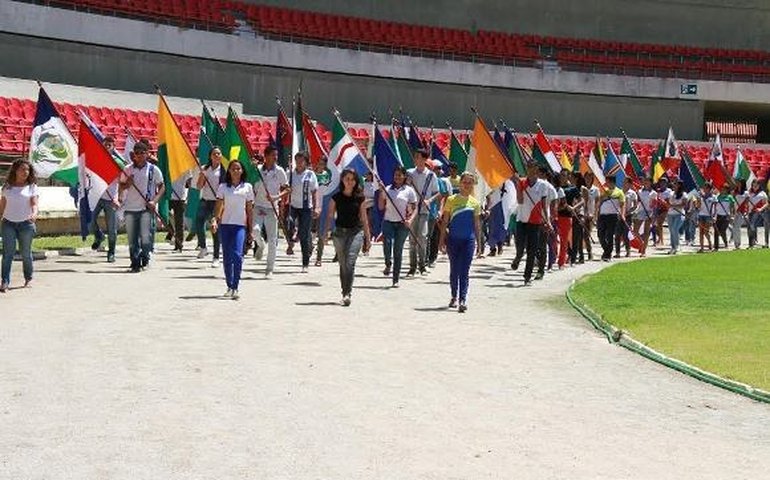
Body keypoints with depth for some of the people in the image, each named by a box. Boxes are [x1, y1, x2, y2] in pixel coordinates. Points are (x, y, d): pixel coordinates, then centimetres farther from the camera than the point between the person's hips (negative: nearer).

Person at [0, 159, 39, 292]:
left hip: (26, 223, -1)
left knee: (25, 253, 7)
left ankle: (28, 278, 25)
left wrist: (34, 213, -28)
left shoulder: (32, 186, 3)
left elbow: (34, 203, -8)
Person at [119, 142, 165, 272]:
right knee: (132, 239, 4)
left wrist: (154, 201, -10)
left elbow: (162, 187, 4)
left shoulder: (153, 170, 2)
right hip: (130, 208, 3)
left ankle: (145, 256, 16)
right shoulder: (127, 170, 9)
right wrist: (127, 183, -8)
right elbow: (121, 187, 15)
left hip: (146, 208, -2)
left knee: (146, 236, -10)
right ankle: (135, 263, 13)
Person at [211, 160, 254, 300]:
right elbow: (219, 206, 4)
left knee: (237, 254, -17)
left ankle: (235, 288, -18)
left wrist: (250, 230, 7)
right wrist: (214, 220, -15)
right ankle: (230, 286, 16)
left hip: (240, 225, -2)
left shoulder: (247, 187, 7)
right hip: (225, 225, 2)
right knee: (227, 257, 5)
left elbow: (249, 209, 9)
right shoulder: (223, 187, 8)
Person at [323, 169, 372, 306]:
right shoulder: (336, 197, 4)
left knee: (350, 262, -17)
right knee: (343, 264, 8)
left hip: (356, 232, -2)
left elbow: (364, 218, 9)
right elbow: (330, 216, 5)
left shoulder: (360, 198, 4)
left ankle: (347, 293, -22)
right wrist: (325, 231, -7)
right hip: (340, 232, 2)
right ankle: (345, 293, 19)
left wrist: (368, 237, 10)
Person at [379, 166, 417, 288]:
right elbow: (381, 207, 8)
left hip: (402, 223, -1)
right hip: (388, 222, 1)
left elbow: (415, 208, 3)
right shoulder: (387, 189, 9)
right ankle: (388, 265, 15)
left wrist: (410, 220, -14)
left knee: (398, 250, 0)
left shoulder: (409, 191, 3)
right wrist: (381, 192, -2)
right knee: (387, 245, -18)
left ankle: (396, 280, 9)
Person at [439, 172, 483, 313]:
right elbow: (445, 221, 3)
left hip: (469, 239, 0)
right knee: (454, 269, 9)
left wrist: (479, 243, 10)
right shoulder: (452, 200, 1)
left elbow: (477, 225, 12)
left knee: (464, 271, -6)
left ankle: (463, 300, -12)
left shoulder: (475, 203, 7)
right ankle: (454, 297, 23)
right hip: (453, 239, 0)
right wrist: (442, 239, -1)